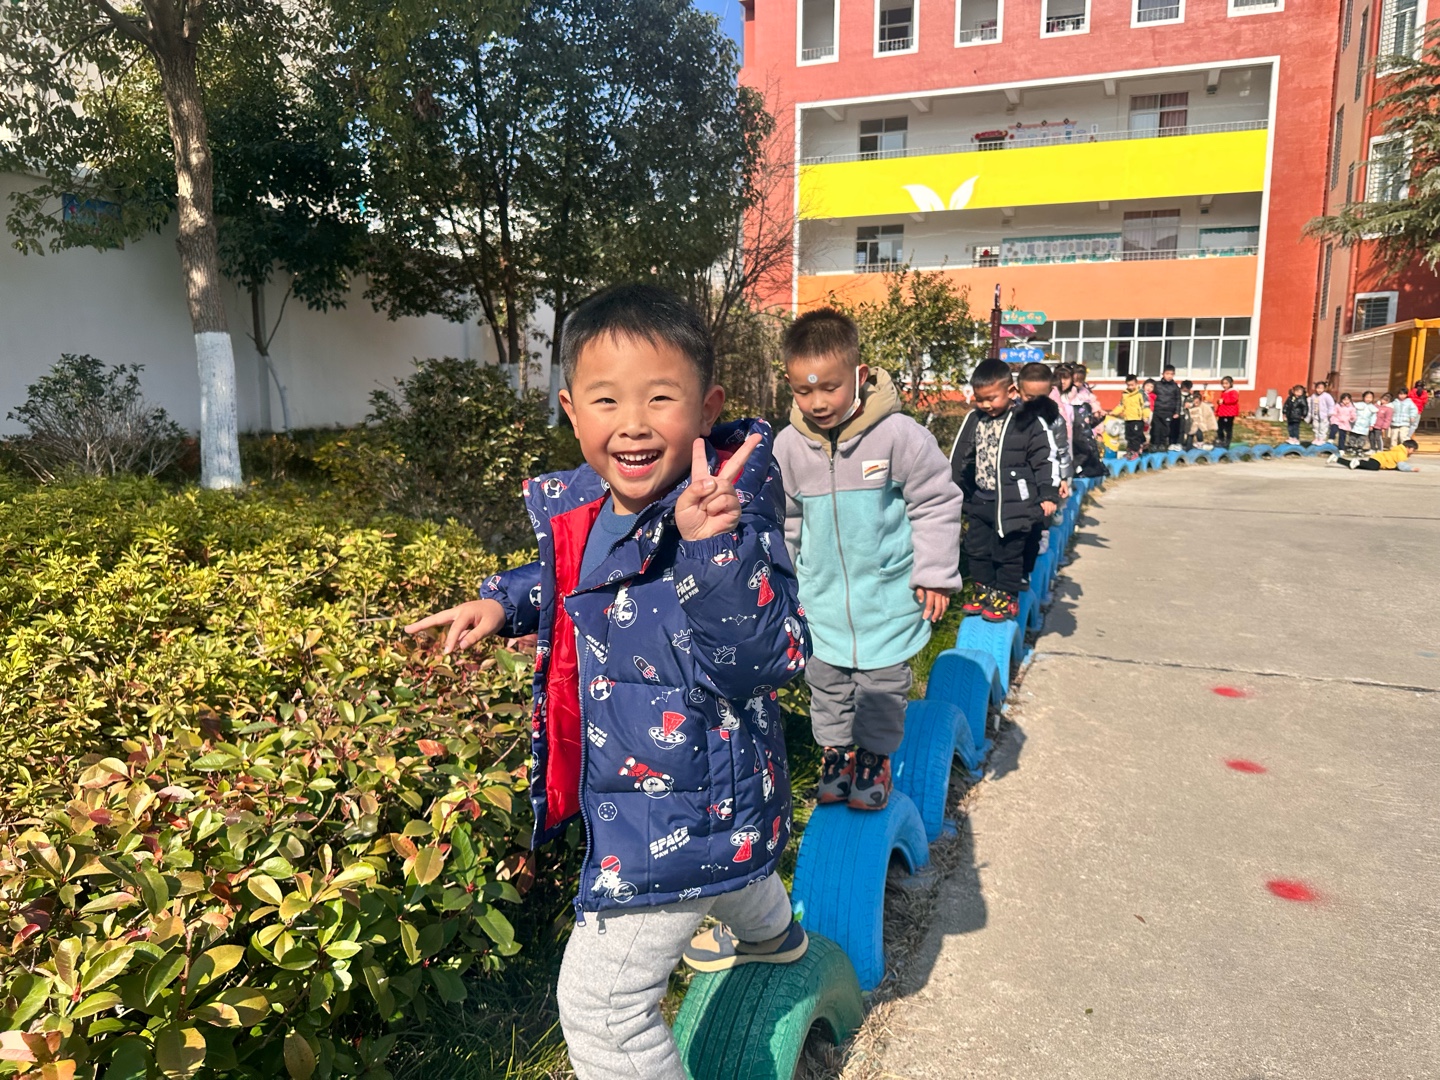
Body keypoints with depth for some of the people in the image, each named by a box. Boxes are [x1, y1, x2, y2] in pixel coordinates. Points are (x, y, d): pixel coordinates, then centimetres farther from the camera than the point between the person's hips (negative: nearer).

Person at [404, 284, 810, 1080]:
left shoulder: (730, 510, -29)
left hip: (691, 807, -8)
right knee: (727, 879, 39)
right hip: (623, 792, 9)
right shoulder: (577, 509, -6)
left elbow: (771, 658, -39)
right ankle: (772, 935, 73)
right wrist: (505, 601, -2)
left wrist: (712, 546, -52)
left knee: (600, 999, 0)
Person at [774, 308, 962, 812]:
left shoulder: (898, 435, -16)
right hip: (822, 598, 3)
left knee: (883, 682, 11)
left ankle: (875, 755, 33)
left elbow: (936, 505, -5)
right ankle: (835, 749, 36)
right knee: (827, 682, 15)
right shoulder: (789, 447, -6)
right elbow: (784, 522, 9)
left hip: (887, 594, -2)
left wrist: (935, 575, -5)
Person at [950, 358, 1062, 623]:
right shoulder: (974, 420, 4)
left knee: (1008, 552, 3)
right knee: (976, 549, 14)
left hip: (1013, 503, -6)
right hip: (980, 501, 6)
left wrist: (1048, 495, -12)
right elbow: (960, 458, 13)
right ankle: (985, 590, 31)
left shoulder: (1028, 421, -11)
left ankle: (1007, 597, 19)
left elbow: (1046, 458, -8)